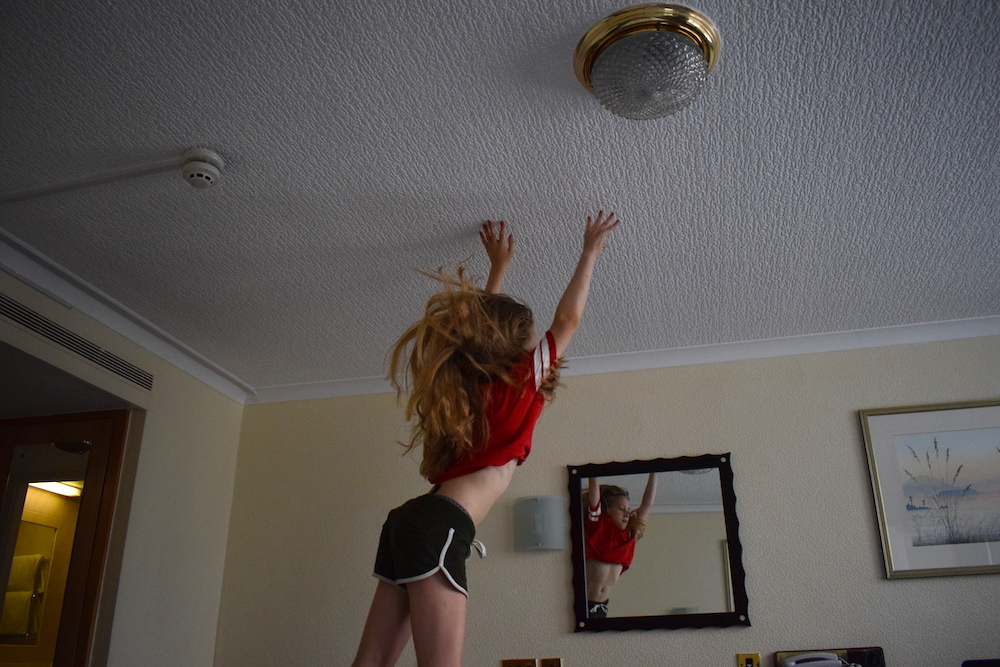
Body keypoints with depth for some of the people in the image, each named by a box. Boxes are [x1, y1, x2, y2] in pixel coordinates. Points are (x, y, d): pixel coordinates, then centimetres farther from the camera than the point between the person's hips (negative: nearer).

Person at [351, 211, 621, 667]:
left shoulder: (470, 382, 19)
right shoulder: (520, 383, 2)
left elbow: (483, 321, 38)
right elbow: (568, 319, 14)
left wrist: (499, 267, 49)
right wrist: (590, 251, 25)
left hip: (410, 522, 9)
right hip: (440, 526, -9)